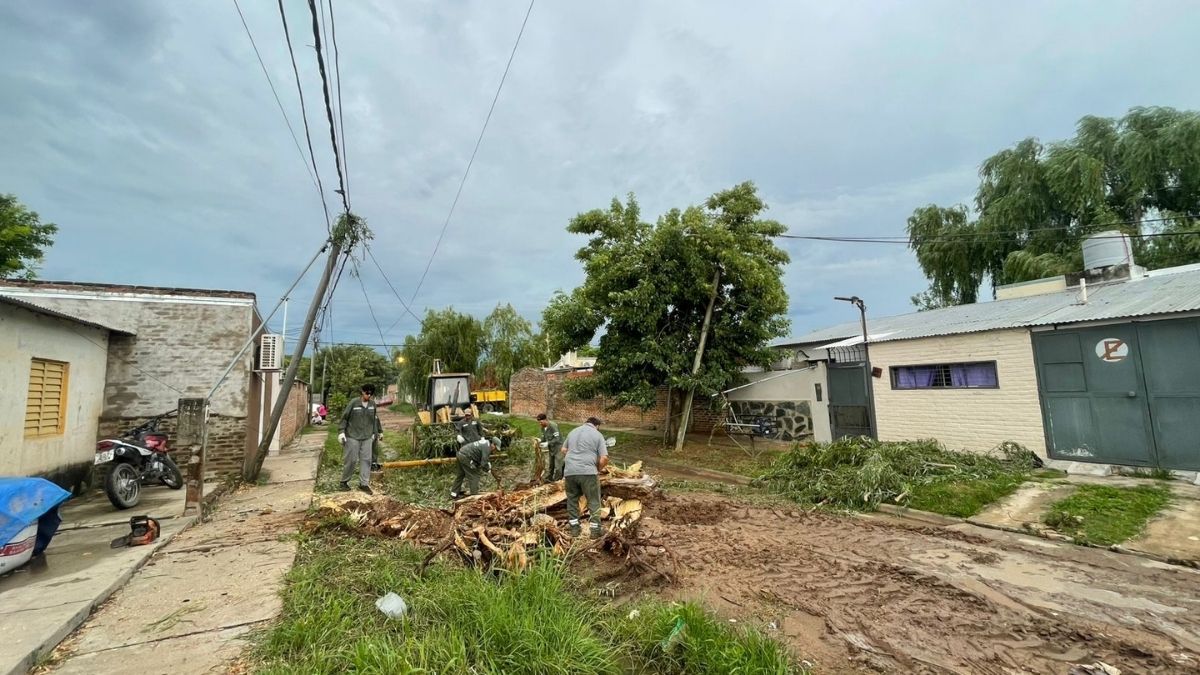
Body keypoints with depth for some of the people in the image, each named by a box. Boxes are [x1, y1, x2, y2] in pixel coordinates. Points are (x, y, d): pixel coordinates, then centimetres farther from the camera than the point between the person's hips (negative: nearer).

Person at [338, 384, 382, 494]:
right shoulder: (354, 403, -8)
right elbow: (344, 417, -4)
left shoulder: (372, 404, 4)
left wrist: (377, 432, 18)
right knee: (351, 460, 2)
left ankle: (364, 483, 9)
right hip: (353, 436, -4)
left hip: (367, 437, 4)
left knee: (366, 460, 2)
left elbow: (375, 419, 15)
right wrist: (342, 431, -11)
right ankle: (344, 481, 21)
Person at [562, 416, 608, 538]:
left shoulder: (573, 431, 18)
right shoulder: (598, 435, 4)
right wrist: (598, 469, 12)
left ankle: (574, 528, 22)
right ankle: (595, 529, 12)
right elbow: (604, 458, -4)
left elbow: (564, 450, 28)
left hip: (569, 471, 4)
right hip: (587, 472, -4)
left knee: (572, 499, 18)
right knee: (593, 501, 9)